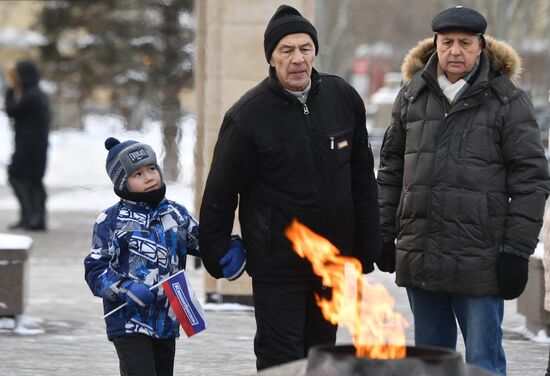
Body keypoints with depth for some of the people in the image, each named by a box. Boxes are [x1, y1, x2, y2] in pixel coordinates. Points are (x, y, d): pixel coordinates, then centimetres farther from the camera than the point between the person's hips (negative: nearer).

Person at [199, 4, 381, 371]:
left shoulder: (344, 98, 1)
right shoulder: (248, 116, -13)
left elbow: (362, 178, 10)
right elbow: (220, 193, -4)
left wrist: (368, 246, 10)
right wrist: (215, 254, 0)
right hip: (277, 267, -5)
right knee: (281, 363, -5)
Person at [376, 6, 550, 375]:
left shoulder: (509, 102, -4)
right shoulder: (412, 95, 11)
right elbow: (391, 166, 18)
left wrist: (517, 250, -10)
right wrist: (385, 233, 13)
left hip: (479, 262, -5)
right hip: (418, 257, 5)